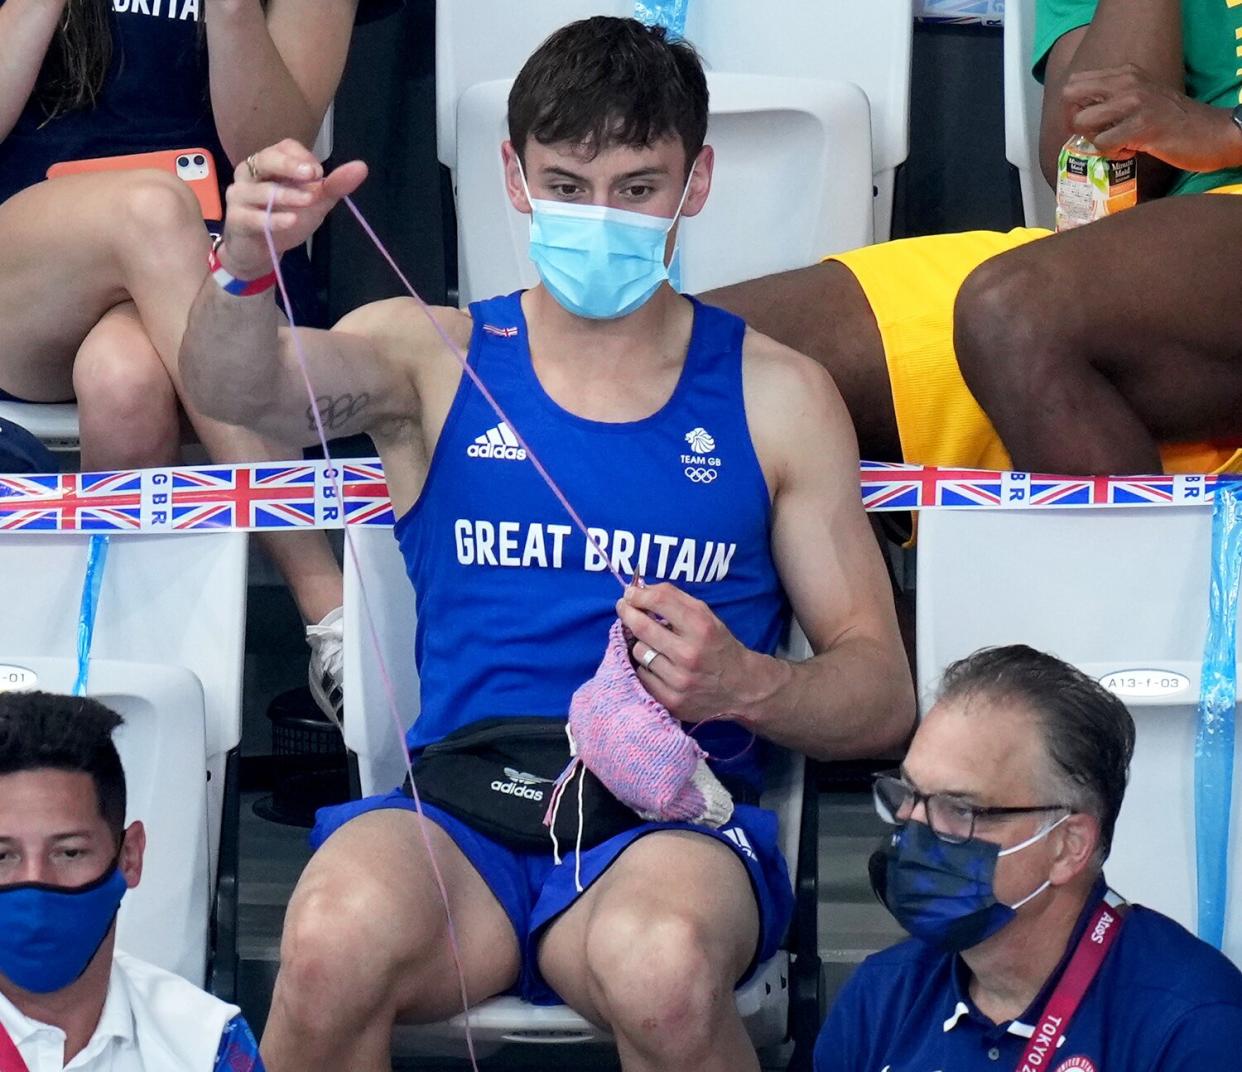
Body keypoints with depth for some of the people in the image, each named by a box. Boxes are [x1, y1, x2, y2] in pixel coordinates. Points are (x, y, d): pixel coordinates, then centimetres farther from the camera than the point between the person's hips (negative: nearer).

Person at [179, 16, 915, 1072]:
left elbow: (881, 695, 12)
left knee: (660, 965, -37)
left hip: (671, 823, 0)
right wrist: (246, 269, -32)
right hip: (451, 806, 0)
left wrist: (748, 687, -11)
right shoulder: (432, 356, 13)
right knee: (338, 941, -35)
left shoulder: (777, 395, 13)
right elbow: (237, 387, -9)